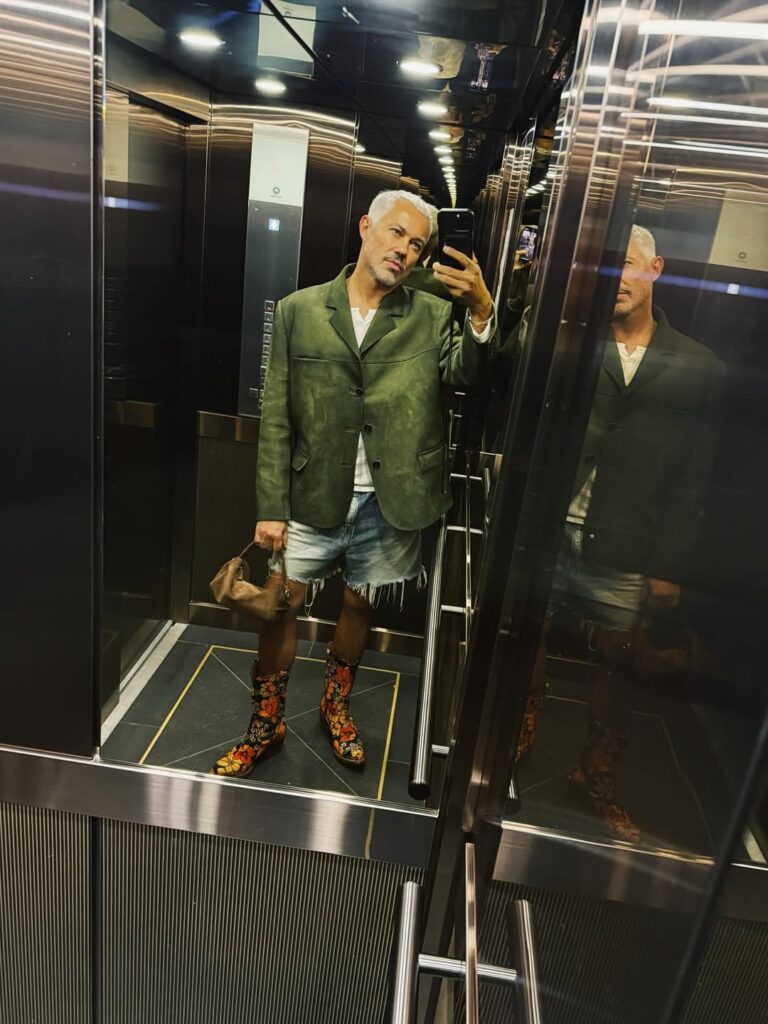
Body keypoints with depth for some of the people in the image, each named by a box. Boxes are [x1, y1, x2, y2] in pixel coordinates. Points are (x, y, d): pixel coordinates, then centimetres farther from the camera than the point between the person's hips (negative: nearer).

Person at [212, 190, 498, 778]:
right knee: (282, 603, 4)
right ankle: (266, 724, 29)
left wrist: (482, 314, -36)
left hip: (390, 502, 1)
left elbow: (464, 371, -18)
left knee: (360, 605, 16)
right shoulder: (299, 311, 1)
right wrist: (271, 508, -4)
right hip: (313, 494, 0)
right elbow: (276, 418, -1)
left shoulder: (433, 317, 2)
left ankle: (336, 706, 43)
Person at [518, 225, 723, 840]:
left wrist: (670, 565, -1)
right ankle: (524, 729, 40)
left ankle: (599, 776, 37)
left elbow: (692, 481, 2)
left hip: (624, 555, 1)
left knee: (614, 663, 14)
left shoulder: (699, 370, 3)